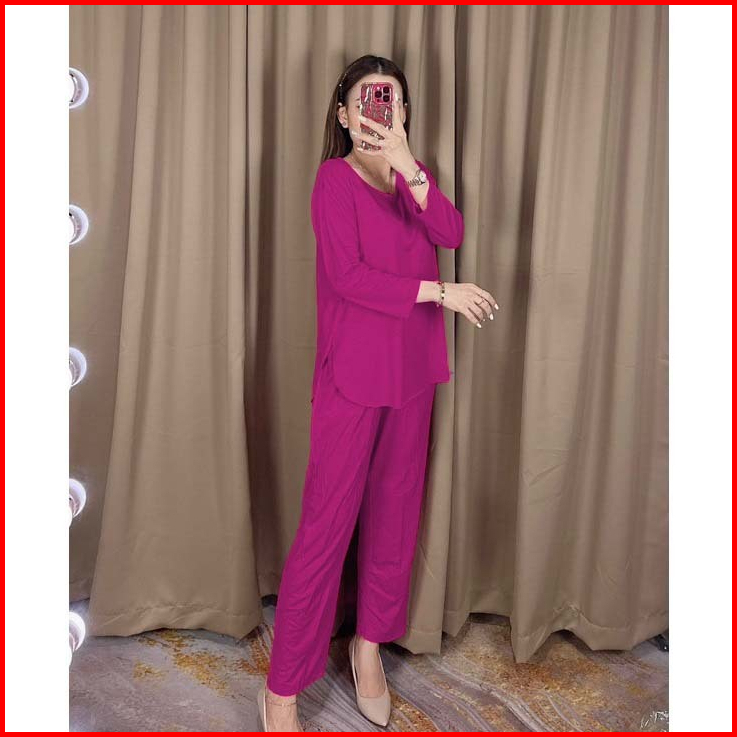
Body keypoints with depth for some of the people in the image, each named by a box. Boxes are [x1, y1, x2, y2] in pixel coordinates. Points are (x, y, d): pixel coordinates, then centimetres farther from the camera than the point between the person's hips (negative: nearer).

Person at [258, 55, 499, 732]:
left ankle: (370, 646, 31)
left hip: (412, 369, 6)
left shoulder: (413, 173, 13)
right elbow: (347, 276, -16)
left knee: (396, 512, 12)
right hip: (354, 371, -6)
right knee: (327, 524, -4)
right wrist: (439, 291, -15)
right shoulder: (336, 176, -5)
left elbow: (451, 233, -6)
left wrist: (407, 165, -18)